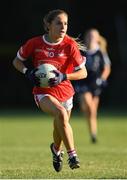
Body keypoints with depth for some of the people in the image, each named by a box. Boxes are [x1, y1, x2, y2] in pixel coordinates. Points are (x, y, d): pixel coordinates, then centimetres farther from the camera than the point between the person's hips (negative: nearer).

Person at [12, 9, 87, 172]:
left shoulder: (70, 45, -12)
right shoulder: (35, 43, -11)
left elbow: (83, 72, -8)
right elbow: (17, 61, 5)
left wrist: (64, 77, -24)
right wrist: (27, 72, -14)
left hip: (64, 91, 2)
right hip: (43, 92, -2)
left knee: (60, 128, 15)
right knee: (61, 113, -32)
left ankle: (56, 149, 52)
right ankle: (72, 154, -25)